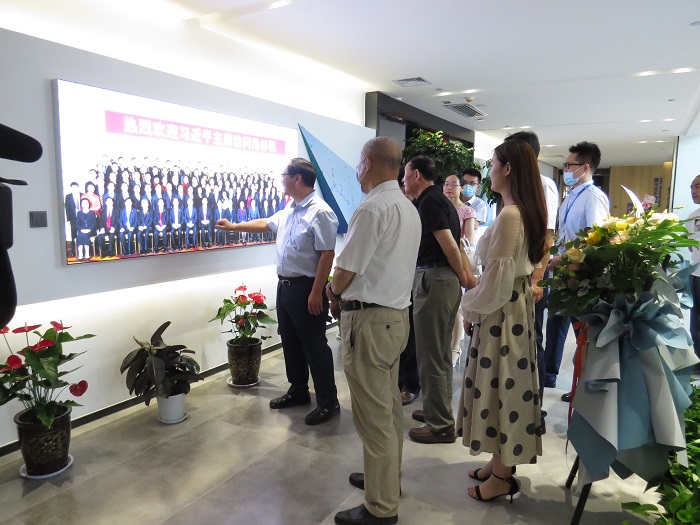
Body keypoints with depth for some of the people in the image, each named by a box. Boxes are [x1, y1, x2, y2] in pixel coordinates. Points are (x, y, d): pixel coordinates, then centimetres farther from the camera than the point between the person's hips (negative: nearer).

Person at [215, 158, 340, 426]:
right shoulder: (289, 211, 12)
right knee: (290, 342, 18)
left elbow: (327, 255, -22)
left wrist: (316, 292, -23)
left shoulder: (320, 212, -18)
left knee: (314, 346, -1)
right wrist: (232, 227, 34)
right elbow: (265, 224, 29)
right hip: (284, 286, 9)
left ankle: (328, 402, 12)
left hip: (306, 288, -9)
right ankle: (298, 391, 33)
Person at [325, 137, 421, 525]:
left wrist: (335, 293, 7)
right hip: (397, 314, 10)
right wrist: (343, 291, 12)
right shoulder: (409, 209, 12)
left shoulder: (372, 208, -18)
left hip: (369, 320, -10)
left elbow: (346, 270, -15)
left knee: (373, 415, 1)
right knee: (389, 405, 21)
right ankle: (387, 478, 38)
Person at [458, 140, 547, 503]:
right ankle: (502, 462, 33)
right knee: (504, 385, 17)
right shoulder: (526, 212, 8)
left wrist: (469, 305, -6)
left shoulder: (509, 216, -22)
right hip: (513, 304, 9)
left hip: (501, 310, -9)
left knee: (500, 385, 4)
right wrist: (476, 298, 15)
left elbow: (497, 279, -22)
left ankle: (501, 477, 21)